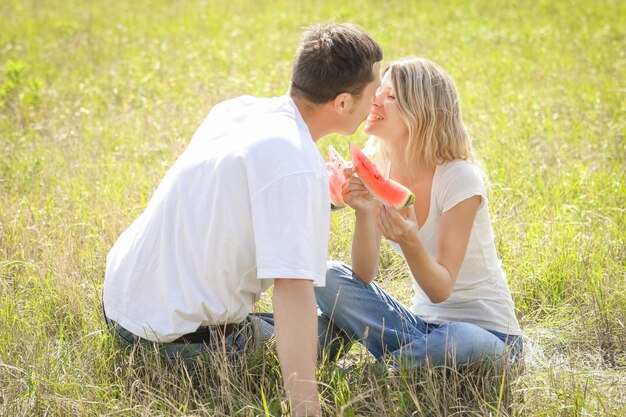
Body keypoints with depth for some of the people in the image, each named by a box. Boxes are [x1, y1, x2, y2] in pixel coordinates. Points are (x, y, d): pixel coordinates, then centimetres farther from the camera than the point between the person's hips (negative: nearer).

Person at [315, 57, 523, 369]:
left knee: (461, 341, -40)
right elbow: (364, 277, -11)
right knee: (328, 277, -13)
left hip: (485, 333, -5)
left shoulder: (459, 179, -20)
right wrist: (363, 214, -28)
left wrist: (409, 241, -40)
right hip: (422, 322, 5)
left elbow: (441, 290, -21)